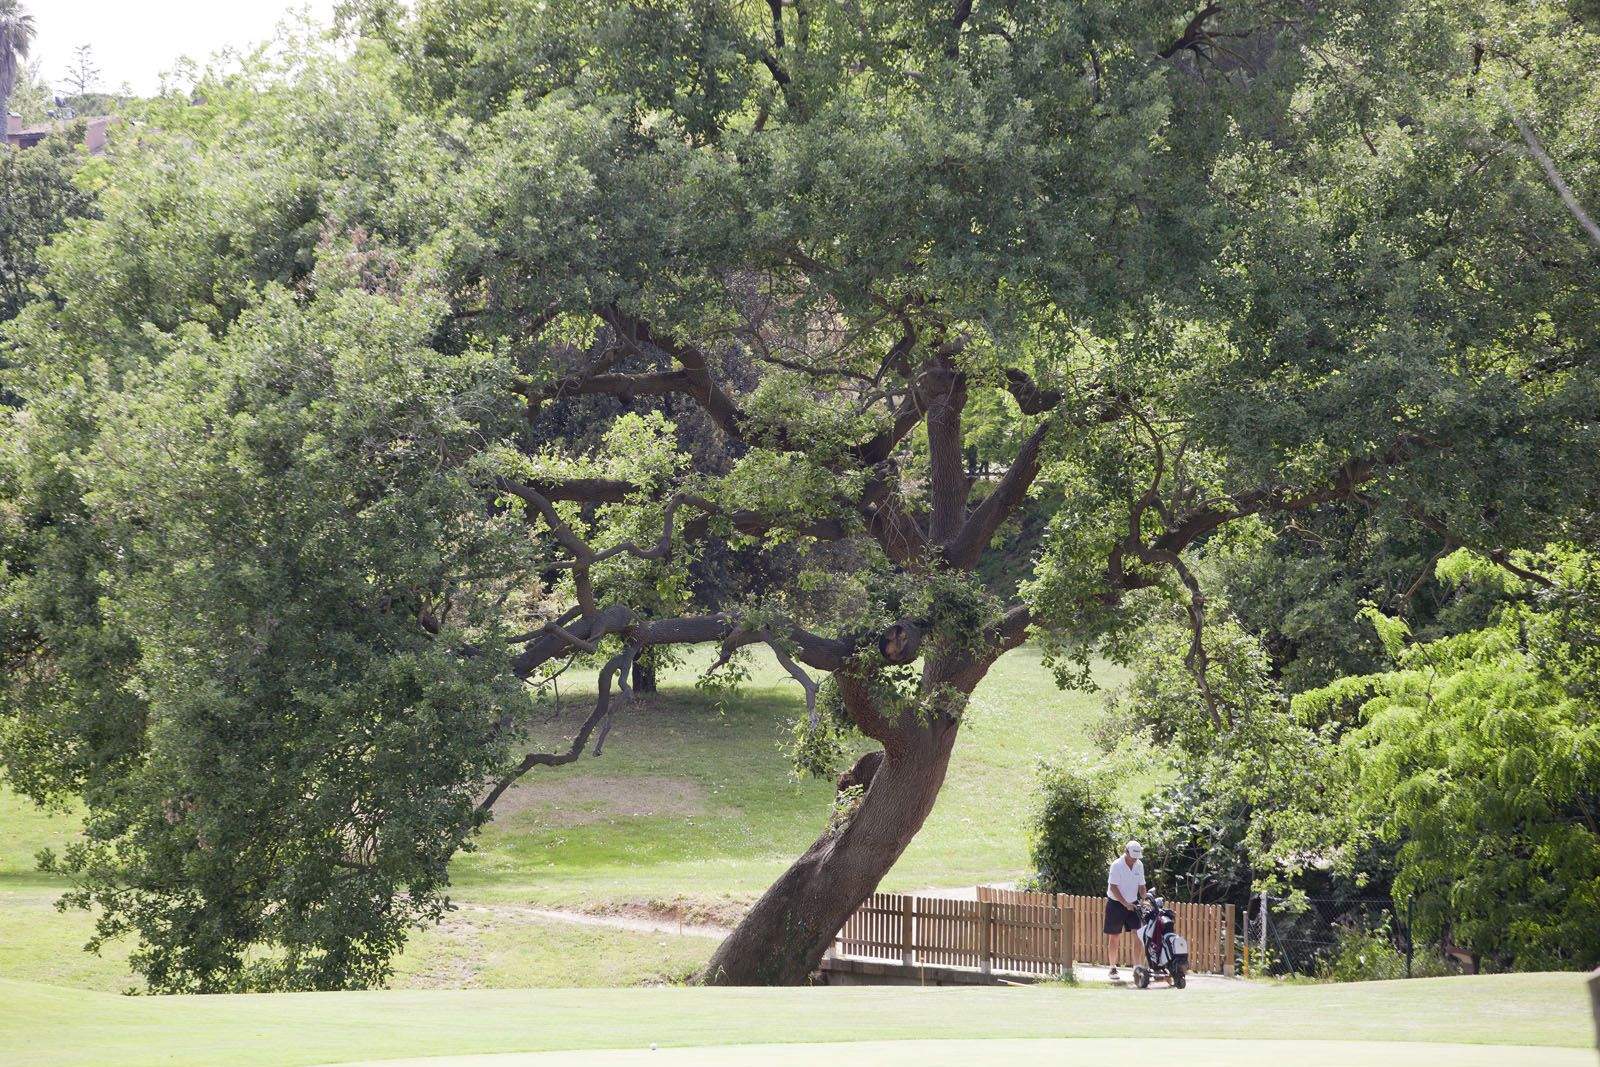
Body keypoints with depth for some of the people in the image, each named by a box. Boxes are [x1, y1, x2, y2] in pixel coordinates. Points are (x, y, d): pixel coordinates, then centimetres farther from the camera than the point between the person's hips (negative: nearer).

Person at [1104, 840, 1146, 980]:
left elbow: (1141, 886, 9)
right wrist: (1125, 904, -24)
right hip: (1116, 904, -4)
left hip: (1133, 904, 4)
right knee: (1115, 937, 1)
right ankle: (1113, 968, 11)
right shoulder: (1117, 865, -16)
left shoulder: (1139, 865, 1)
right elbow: (1113, 887, -19)